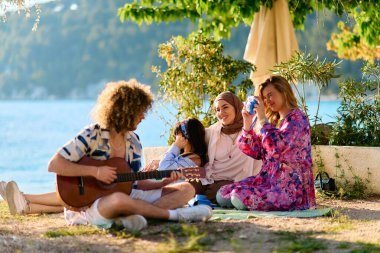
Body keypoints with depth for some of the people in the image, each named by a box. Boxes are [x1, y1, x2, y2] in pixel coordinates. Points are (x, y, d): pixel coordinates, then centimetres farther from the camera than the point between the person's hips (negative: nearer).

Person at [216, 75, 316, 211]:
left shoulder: (297, 117, -8)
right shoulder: (274, 121, 18)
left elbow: (277, 146, -24)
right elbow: (255, 151, 13)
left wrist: (262, 119, -18)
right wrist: (247, 123, 3)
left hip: (291, 185, -9)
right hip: (269, 179, 9)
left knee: (240, 198, -26)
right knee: (222, 195, -1)